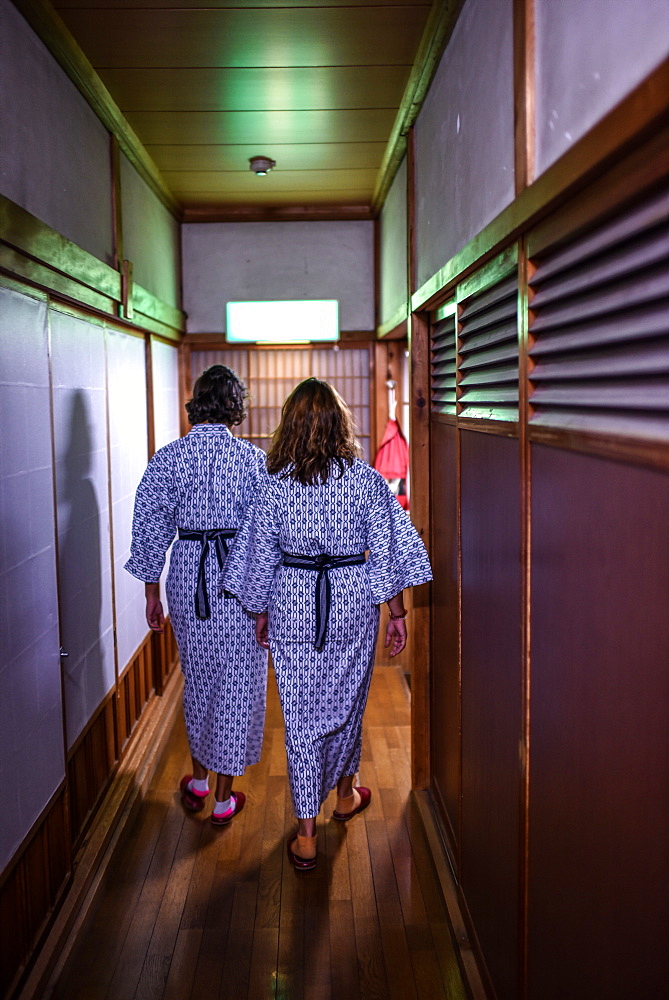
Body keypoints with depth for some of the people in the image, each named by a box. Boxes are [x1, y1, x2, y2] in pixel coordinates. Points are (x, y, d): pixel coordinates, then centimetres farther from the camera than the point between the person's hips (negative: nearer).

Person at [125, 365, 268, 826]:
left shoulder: (167, 458, -3)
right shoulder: (253, 458, -9)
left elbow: (151, 528, 0)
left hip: (187, 576, 3)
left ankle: (198, 780, 36)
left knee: (198, 676, 21)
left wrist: (152, 592, 9)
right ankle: (224, 799, 21)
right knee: (237, 682, 10)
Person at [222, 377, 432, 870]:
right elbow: (386, 553, -7)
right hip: (353, 605, 1)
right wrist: (397, 613, 3)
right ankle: (345, 793, 44)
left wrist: (261, 614, 13)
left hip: (292, 607, 0)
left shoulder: (276, 485, -7)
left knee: (301, 717, 8)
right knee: (346, 704, 21)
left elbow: (262, 558, 0)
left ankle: (307, 834, 13)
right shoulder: (366, 480, -9)